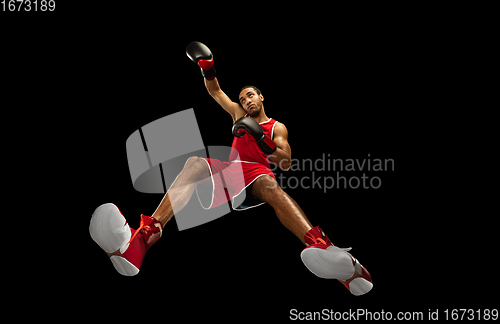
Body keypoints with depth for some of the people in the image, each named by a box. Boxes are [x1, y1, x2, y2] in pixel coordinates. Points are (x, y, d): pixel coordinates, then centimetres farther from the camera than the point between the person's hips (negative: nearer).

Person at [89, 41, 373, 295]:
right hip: (231, 170, 3)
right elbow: (216, 91, 32)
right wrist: (208, 67, 14)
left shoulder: (277, 128, 20)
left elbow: (286, 163, 6)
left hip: (258, 171, -3)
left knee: (268, 184, -42)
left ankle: (325, 251, -72)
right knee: (196, 164, -29)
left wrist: (261, 139, -7)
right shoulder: (240, 115, 32)